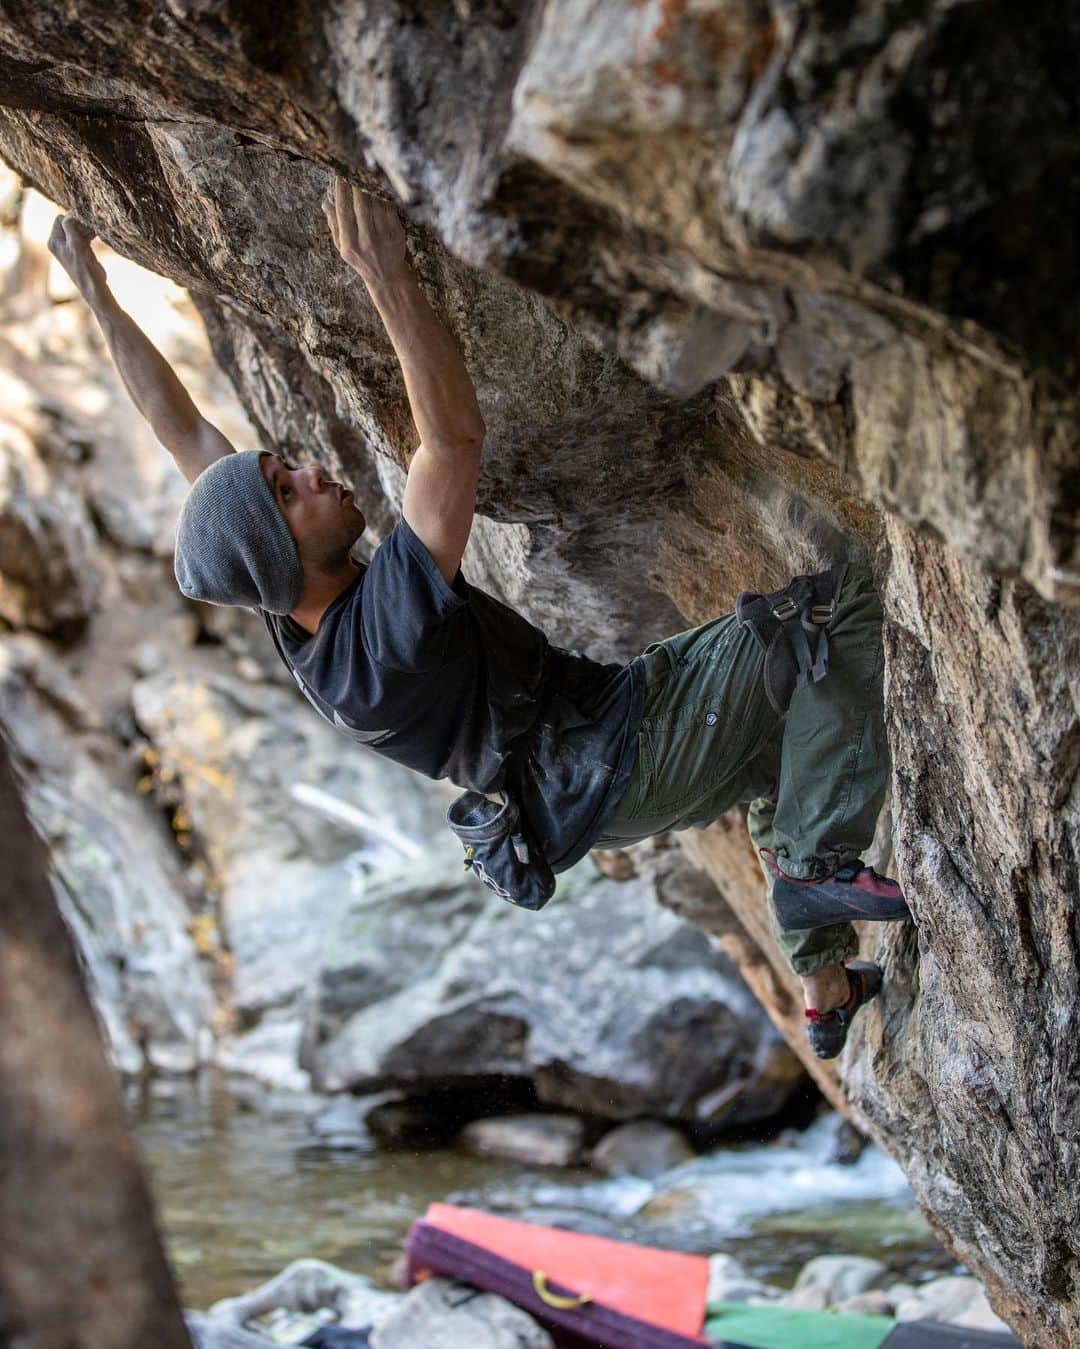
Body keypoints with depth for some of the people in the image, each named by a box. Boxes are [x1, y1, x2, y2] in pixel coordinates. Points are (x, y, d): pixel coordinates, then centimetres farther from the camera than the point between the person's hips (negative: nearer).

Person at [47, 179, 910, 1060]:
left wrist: (98, 295, 2)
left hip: (596, 777, 10)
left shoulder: (296, 613, -7)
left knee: (778, 755, 33)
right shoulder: (382, 632, -33)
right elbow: (457, 435, -43)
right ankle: (821, 859, -15)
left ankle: (827, 990, 39)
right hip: (631, 762, -10)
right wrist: (386, 274, -44)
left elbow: (187, 435, -1)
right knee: (845, 603, -17)